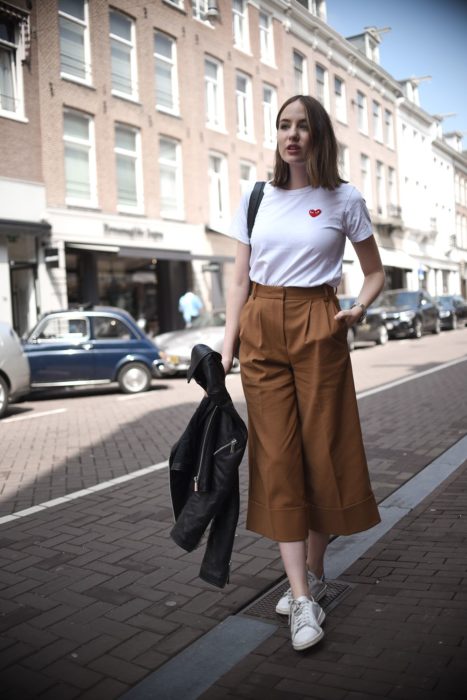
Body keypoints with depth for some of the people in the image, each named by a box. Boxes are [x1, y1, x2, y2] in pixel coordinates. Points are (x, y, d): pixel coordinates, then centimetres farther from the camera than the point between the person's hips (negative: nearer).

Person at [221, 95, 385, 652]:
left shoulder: (344, 200, 4)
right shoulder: (255, 198, 10)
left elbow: (375, 273, 10)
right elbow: (240, 279, 10)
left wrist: (359, 309, -10)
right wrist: (228, 341, -1)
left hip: (317, 328, -2)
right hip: (261, 329, 2)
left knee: (323, 449, 1)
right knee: (276, 455, -4)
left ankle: (312, 573, 23)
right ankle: (303, 598, 2)